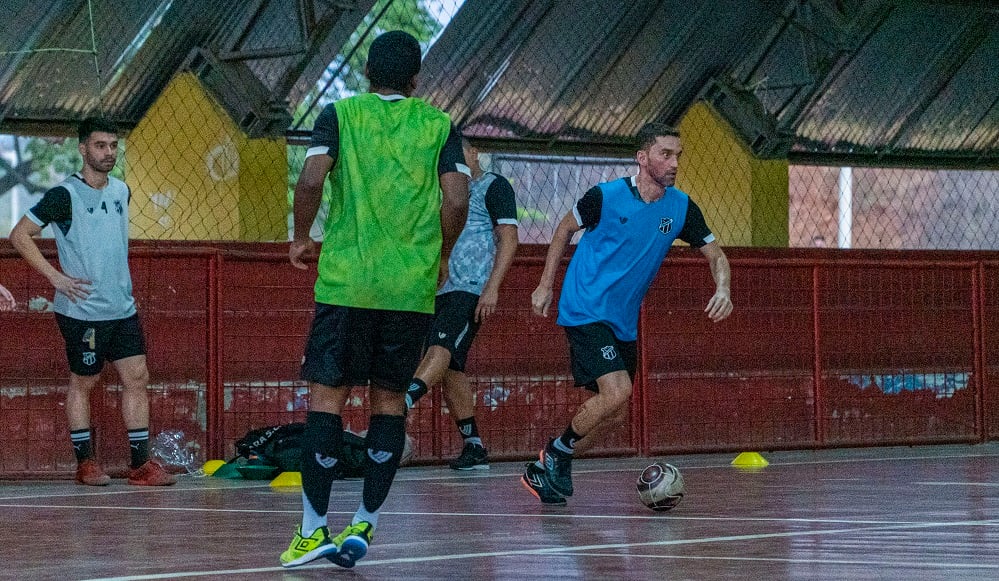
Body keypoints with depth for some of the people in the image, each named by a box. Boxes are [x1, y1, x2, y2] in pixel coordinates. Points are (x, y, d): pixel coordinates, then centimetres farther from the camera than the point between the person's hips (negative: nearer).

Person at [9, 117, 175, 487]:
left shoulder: (121, 191, 10)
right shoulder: (65, 195, -11)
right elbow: (19, 235, -12)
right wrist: (56, 277, -16)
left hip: (122, 308, 6)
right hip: (82, 310, -6)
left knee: (137, 377, 1)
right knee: (83, 382, 3)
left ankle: (140, 464, 4)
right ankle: (85, 463, 13)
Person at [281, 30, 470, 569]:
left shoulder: (339, 114, 3)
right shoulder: (438, 125, 7)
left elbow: (310, 181, -9)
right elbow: (456, 201, -3)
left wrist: (301, 237, 8)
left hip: (346, 280, -1)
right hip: (412, 288, 2)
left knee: (327, 394, 3)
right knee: (389, 398, 10)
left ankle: (314, 528, 1)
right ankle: (364, 524, 7)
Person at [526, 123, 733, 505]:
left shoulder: (681, 208, -1)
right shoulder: (605, 196, -12)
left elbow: (714, 254, 8)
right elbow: (565, 229, 5)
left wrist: (723, 290, -13)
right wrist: (545, 286, 6)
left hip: (624, 322, 7)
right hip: (586, 311, -7)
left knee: (614, 415, 6)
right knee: (616, 391, -24)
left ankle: (544, 471, 23)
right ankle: (556, 453, -2)